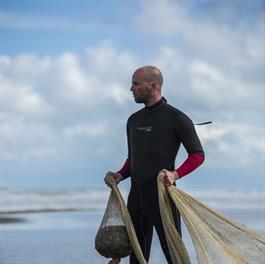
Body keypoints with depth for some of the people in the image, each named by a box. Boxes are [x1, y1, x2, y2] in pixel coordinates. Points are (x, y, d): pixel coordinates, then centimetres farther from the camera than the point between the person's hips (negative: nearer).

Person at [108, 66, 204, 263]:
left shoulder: (176, 118, -3)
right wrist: (121, 175, 5)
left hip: (162, 194, -6)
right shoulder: (134, 120, 16)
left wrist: (175, 174, -20)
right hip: (136, 195, 6)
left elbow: (198, 154, -3)